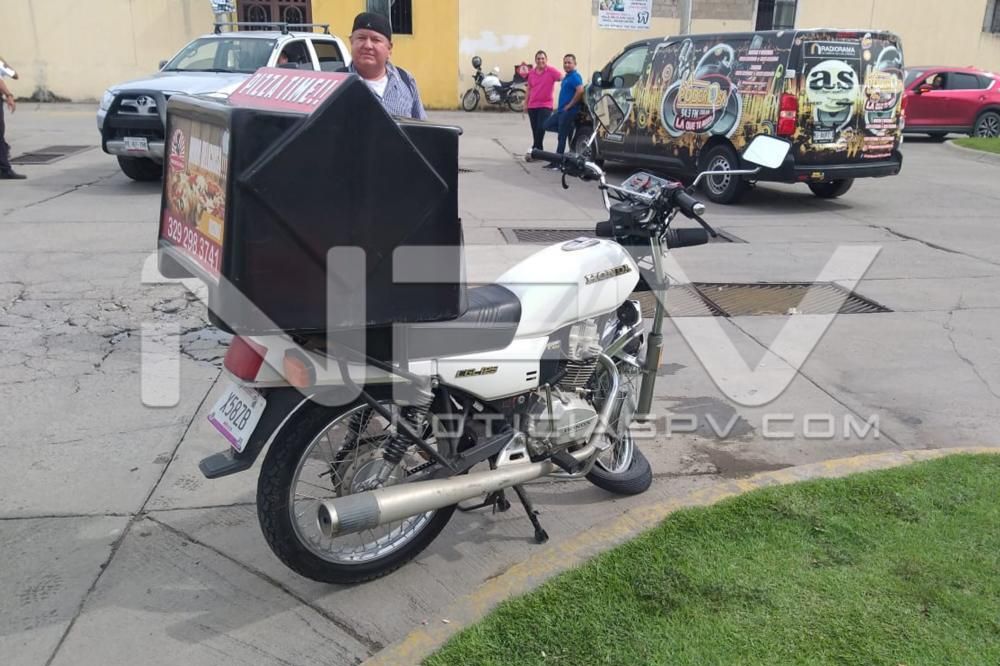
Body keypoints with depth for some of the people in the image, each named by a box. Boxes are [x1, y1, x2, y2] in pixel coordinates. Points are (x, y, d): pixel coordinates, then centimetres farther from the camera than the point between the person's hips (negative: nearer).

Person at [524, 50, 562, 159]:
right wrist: (526, 103, 15)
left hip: (545, 105, -5)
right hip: (532, 106, 5)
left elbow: (563, 79, -17)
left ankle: (534, 149, -9)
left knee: (541, 128, -16)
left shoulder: (551, 71, -6)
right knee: (535, 129, 8)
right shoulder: (531, 73, 7)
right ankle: (539, 151, 18)